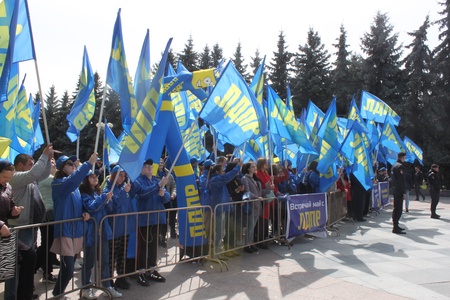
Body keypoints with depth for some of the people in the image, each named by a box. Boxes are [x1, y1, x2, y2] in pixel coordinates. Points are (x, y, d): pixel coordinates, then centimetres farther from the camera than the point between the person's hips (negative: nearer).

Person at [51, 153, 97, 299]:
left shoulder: (75, 186, 12)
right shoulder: (58, 183, -11)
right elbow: (72, 180, -35)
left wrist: (85, 213, 0)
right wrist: (89, 163, -40)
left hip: (77, 230, 8)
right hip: (65, 231, -8)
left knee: (69, 268, 17)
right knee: (68, 269, -11)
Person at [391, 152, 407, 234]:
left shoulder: (394, 165, 15)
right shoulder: (400, 166, -15)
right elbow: (401, 180, -19)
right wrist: (404, 192, -17)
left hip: (395, 190, 10)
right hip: (399, 191, -10)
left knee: (396, 208, 16)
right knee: (398, 209, -8)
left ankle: (395, 226, 25)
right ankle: (395, 228, -7)